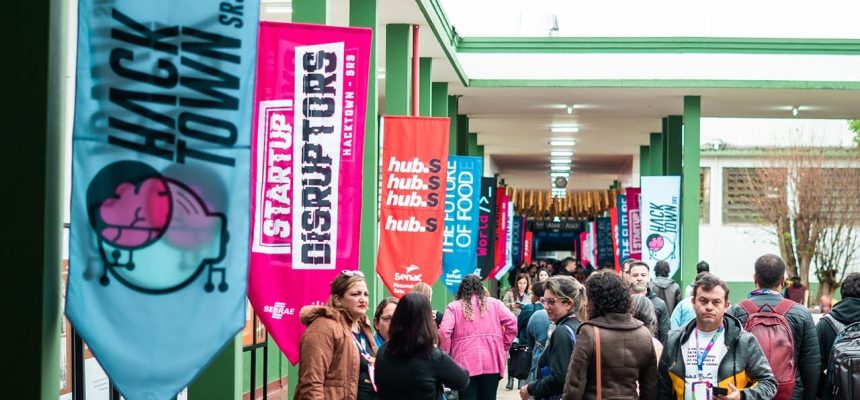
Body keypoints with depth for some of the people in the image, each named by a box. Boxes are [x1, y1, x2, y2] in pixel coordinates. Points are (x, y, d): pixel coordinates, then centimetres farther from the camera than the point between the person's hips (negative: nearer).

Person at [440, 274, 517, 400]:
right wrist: (504, 346, 13)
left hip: (465, 363, -2)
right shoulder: (494, 303, 11)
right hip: (491, 362, 2)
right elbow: (512, 322, 3)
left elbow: (444, 331, -9)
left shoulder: (453, 307, 5)